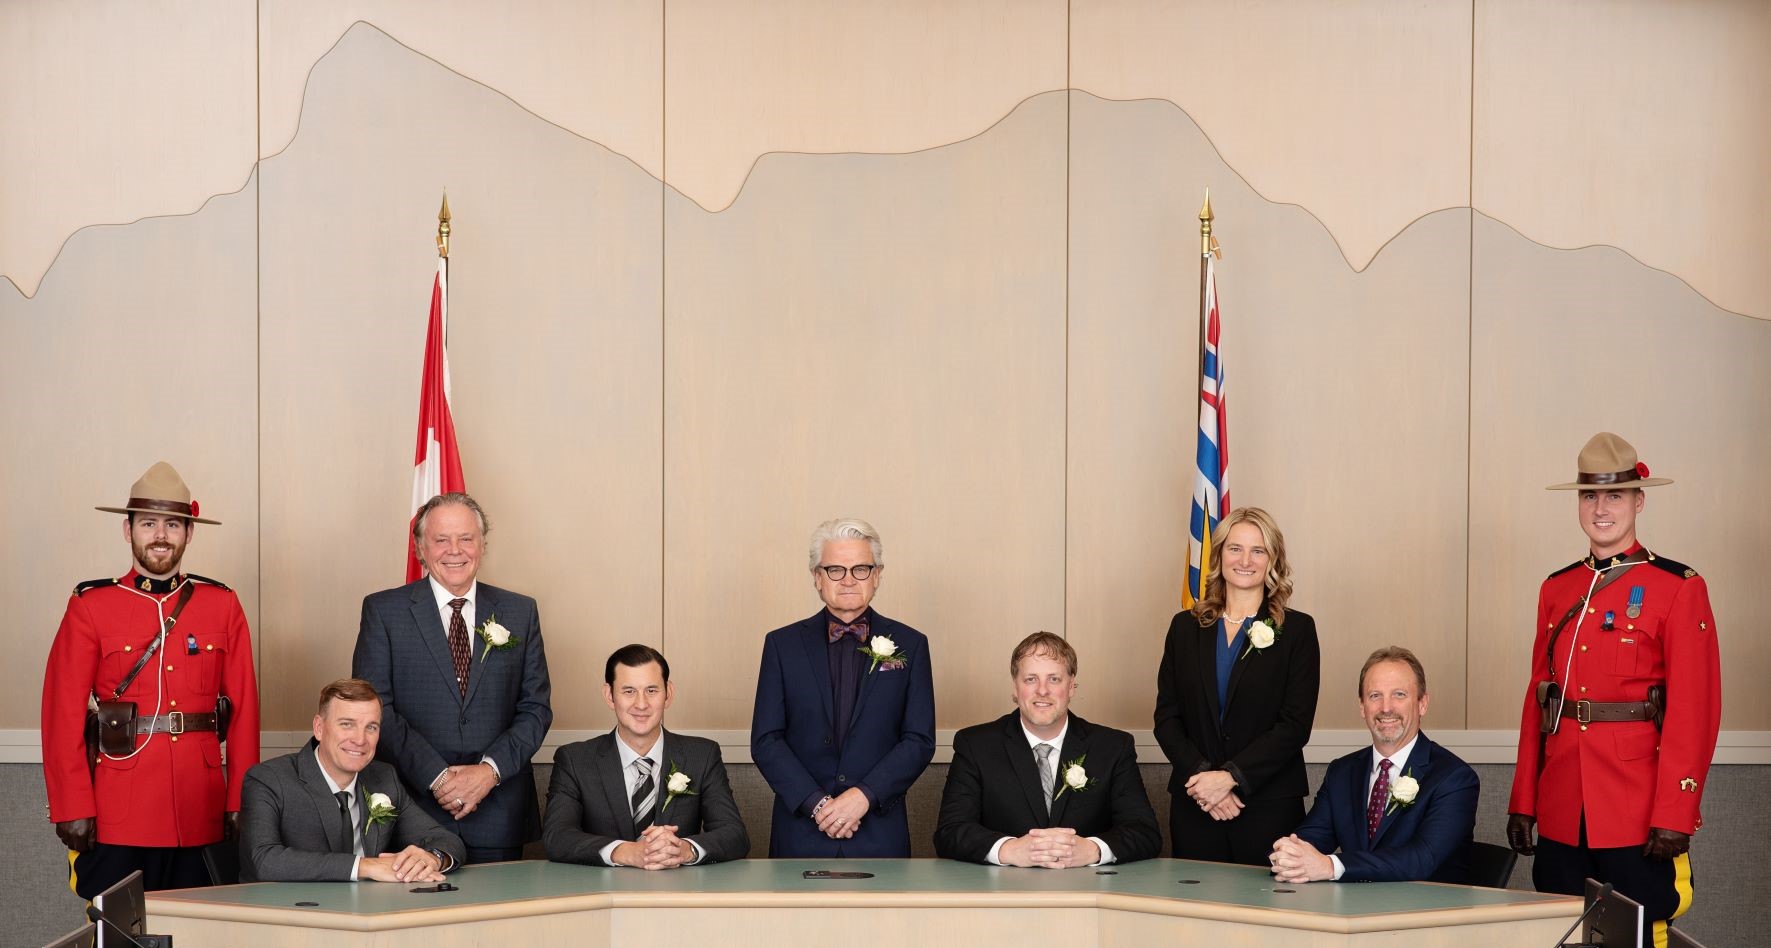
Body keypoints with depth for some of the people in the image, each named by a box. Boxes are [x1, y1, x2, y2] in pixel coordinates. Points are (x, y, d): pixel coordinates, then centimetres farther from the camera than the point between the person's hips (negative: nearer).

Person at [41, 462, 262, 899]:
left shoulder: (223, 606, 8)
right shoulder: (90, 607, 1)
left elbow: (244, 709, 6)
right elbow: (63, 715, -1)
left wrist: (242, 801, 1)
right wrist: (72, 809, -7)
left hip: (202, 816, 2)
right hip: (118, 818, -2)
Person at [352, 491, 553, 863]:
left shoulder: (520, 612, 10)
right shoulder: (383, 610, 3)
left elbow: (536, 707, 7)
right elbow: (375, 709, -5)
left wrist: (491, 770, -9)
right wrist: (437, 777, -13)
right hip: (413, 809, -2)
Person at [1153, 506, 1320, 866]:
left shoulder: (1298, 630, 2)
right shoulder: (1186, 627, 10)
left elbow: (1295, 725, -6)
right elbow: (1166, 718, 5)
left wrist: (1229, 777, -14)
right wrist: (1201, 775, -11)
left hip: (1270, 805, -2)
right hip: (1194, 805, 2)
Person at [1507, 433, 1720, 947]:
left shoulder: (1680, 588, -5)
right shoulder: (1557, 589, 11)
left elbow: (1696, 710, -9)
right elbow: (1537, 698, 11)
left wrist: (1674, 817, -15)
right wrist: (1522, 803, 8)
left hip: (1637, 816, -5)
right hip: (1560, 815, 5)